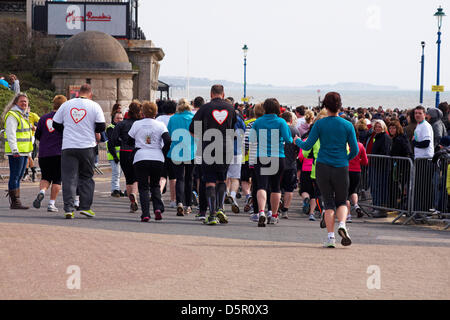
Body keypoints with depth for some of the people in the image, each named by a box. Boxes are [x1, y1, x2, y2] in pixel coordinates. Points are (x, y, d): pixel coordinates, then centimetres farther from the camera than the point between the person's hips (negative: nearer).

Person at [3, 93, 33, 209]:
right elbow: (10, 134, -17)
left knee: (18, 177, 11)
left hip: (24, 152, 10)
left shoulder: (23, 115, 20)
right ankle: (15, 202, -9)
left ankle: (15, 201, 14)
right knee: (15, 176, -8)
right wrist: (15, 150, -23)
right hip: (16, 152, -10)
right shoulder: (13, 115, -10)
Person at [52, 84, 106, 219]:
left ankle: (68, 209, -5)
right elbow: (101, 127, -4)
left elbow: (56, 124, 10)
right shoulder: (94, 106, 0)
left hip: (68, 147, 1)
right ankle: (85, 206, 8)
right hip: (87, 147, -1)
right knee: (86, 177, 12)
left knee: (68, 178, 1)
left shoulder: (66, 105, 6)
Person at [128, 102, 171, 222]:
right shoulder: (160, 125, 1)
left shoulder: (136, 124, 3)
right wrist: (163, 152, 5)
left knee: (143, 187, 4)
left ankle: (145, 214, -9)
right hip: (157, 158, 1)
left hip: (140, 159, -1)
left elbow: (129, 142, 9)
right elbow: (168, 141, -10)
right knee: (155, 185, 18)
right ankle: (158, 208, -3)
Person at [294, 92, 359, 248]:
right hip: (341, 168, 0)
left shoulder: (320, 124, -4)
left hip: (323, 167, 0)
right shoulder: (347, 125, -1)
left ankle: (331, 236, -3)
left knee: (329, 202, 7)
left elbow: (307, 146, -3)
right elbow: (355, 150, 1)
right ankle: (342, 224, -15)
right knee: (342, 201, 14)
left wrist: (297, 141, 17)